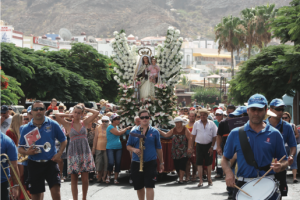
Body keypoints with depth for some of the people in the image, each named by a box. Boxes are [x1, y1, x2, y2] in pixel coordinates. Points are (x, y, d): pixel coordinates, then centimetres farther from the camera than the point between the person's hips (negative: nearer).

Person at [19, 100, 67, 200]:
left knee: (56, 192, -11)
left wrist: (59, 153, -6)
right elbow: (20, 148, 6)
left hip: (51, 162, -1)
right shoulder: (26, 128, 1)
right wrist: (27, 152, -15)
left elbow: (63, 140, 9)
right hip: (34, 164, 1)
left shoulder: (53, 124, -1)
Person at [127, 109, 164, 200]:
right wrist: (134, 149, -11)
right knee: (139, 187, 12)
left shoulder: (154, 132, 4)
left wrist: (161, 163, 10)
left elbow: (158, 148, 8)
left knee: (149, 186, -11)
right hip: (136, 163, 2)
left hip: (150, 163, -2)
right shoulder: (134, 132, 6)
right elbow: (128, 146, 11)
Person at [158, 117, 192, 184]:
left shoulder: (185, 130, -3)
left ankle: (181, 179, -11)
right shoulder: (173, 130, 10)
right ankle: (180, 177, 14)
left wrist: (190, 147, -13)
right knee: (176, 165, 2)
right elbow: (166, 135, 16)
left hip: (183, 152, -4)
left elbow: (189, 139, -6)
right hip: (175, 152, 4)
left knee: (182, 165, -12)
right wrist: (159, 131, 8)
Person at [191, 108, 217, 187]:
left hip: (208, 145, 0)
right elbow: (193, 135, 6)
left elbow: (214, 136, 3)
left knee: (209, 163, 8)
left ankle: (209, 179, 21)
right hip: (199, 145, 0)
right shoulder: (196, 124, 2)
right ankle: (201, 180, 0)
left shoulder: (211, 124, 0)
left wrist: (212, 147, -4)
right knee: (199, 163, -3)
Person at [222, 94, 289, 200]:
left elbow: (284, 161, 10)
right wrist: (228, 172, -9)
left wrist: (280, 166, -13)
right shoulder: (236, 134, 5)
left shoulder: (274, 134, 5)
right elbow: (225, 158, 11)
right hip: (243, 185, 0)